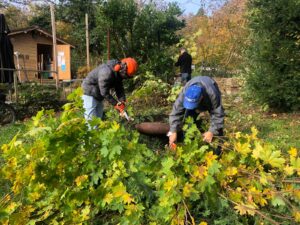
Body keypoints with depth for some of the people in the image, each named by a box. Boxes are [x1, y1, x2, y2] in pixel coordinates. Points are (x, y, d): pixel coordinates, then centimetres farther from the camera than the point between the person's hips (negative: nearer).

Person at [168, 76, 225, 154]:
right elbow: (176, 111, -36)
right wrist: (173, 131, -40)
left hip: (209, 100, -2)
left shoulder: (212, 95, -46)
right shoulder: (185, 92, -40)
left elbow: (218, 114, -35)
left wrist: (212, 131, -40)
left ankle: (218, 151, 1)